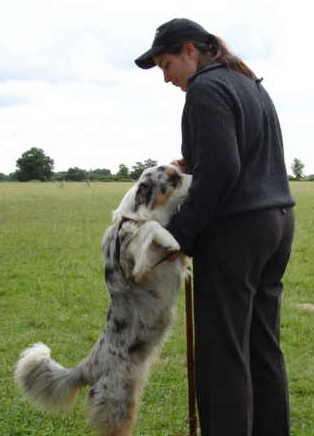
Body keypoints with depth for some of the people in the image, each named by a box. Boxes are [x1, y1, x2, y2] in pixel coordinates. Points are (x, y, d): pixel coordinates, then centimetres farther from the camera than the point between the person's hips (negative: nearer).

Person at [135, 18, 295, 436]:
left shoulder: (206, 89, -11)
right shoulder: (251, 85, 19)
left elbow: (220, 171, -19)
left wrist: (178, 233, -14)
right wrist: (195, 166, 13)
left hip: (235, 229, -10)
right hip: (276, 220, 10)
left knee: (222, 352, -5)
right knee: (263, 345, 13)